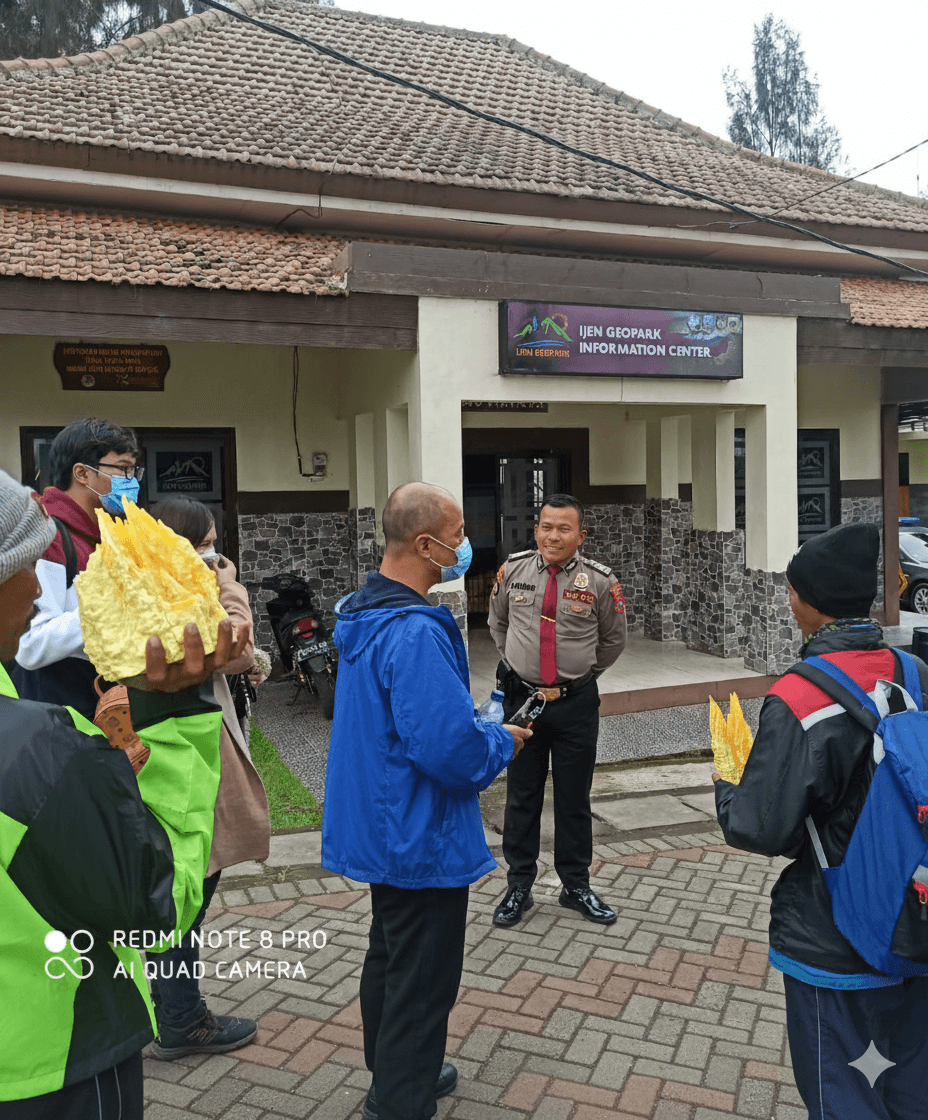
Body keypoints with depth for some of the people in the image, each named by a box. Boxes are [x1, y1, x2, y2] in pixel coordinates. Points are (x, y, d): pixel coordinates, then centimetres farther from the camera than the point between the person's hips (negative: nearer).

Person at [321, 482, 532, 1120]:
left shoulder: (364, 614, 4)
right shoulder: (416, 633, -29)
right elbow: (448, 749, -32)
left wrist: (481, 728, 11)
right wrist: (502, 744, -12)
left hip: (381, 827, 11)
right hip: (422, 840, -11)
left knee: (391, 957, 26)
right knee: (422, 983, 6)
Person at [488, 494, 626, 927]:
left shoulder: (600, 581, -7)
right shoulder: (512, 571, -2)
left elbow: (613, 640, 9)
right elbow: (498, 623, 17)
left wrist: (580, 673, 10)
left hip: (576, 702, -1)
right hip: (521, 697, 1)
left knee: (574, 798, 11)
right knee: (521, 796, 11)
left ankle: (576, 887, 27)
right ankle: (519, 887, 25)